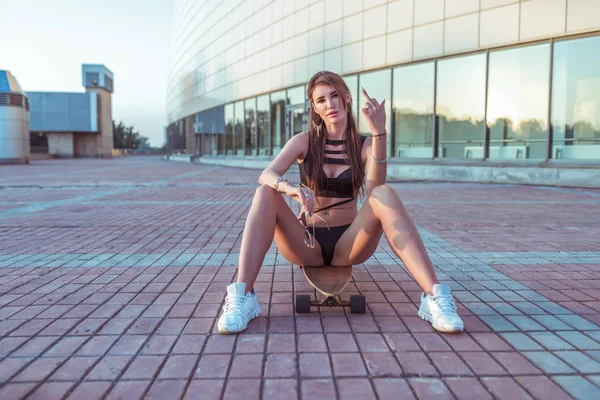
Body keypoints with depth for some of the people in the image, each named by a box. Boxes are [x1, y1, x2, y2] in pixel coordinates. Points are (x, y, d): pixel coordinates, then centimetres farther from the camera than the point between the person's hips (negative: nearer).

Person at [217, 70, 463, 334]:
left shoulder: (365, 145, 2)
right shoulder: (304, 142, 3)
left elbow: (373, 192, -18)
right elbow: (266, 175, -15)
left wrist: (378, 133, -27)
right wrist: (290, 188, -37)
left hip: (348, 244, 0)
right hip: (306, 244, 1)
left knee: (385, 194, -28)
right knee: (266, 193, -26)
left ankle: (433, 295, -35)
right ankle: (242, 296, -35)